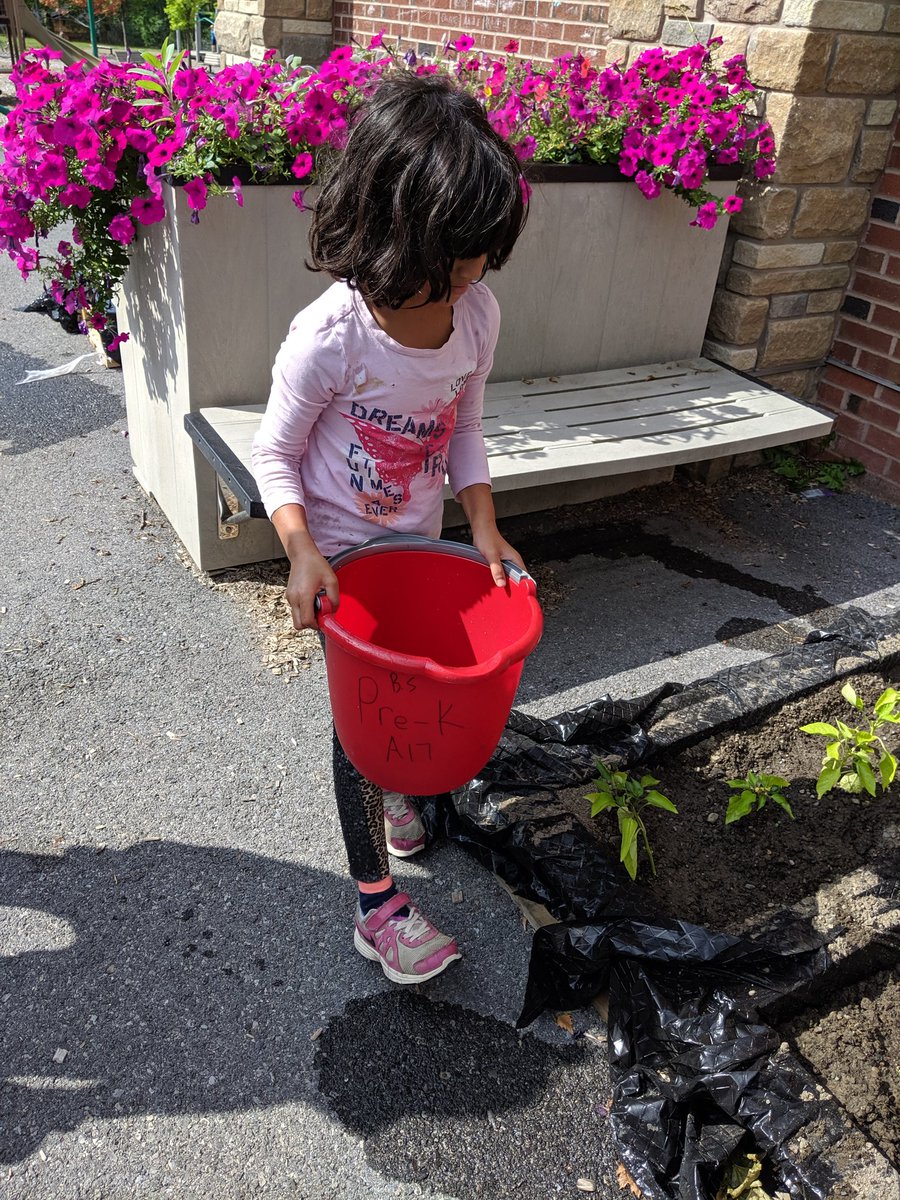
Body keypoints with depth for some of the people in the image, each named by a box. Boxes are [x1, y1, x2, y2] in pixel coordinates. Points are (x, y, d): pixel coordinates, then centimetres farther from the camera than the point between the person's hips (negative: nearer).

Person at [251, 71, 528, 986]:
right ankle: (378, 908, 20)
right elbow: (274, 454, -16)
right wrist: (301, 555, -29)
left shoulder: (478, 314, -12)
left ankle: (387, 783, 56)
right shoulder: (330, 337, -28)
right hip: (341, 554, -5)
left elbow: (464, 429, 2)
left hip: (421, 542, 5)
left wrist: (485, 530, -7)